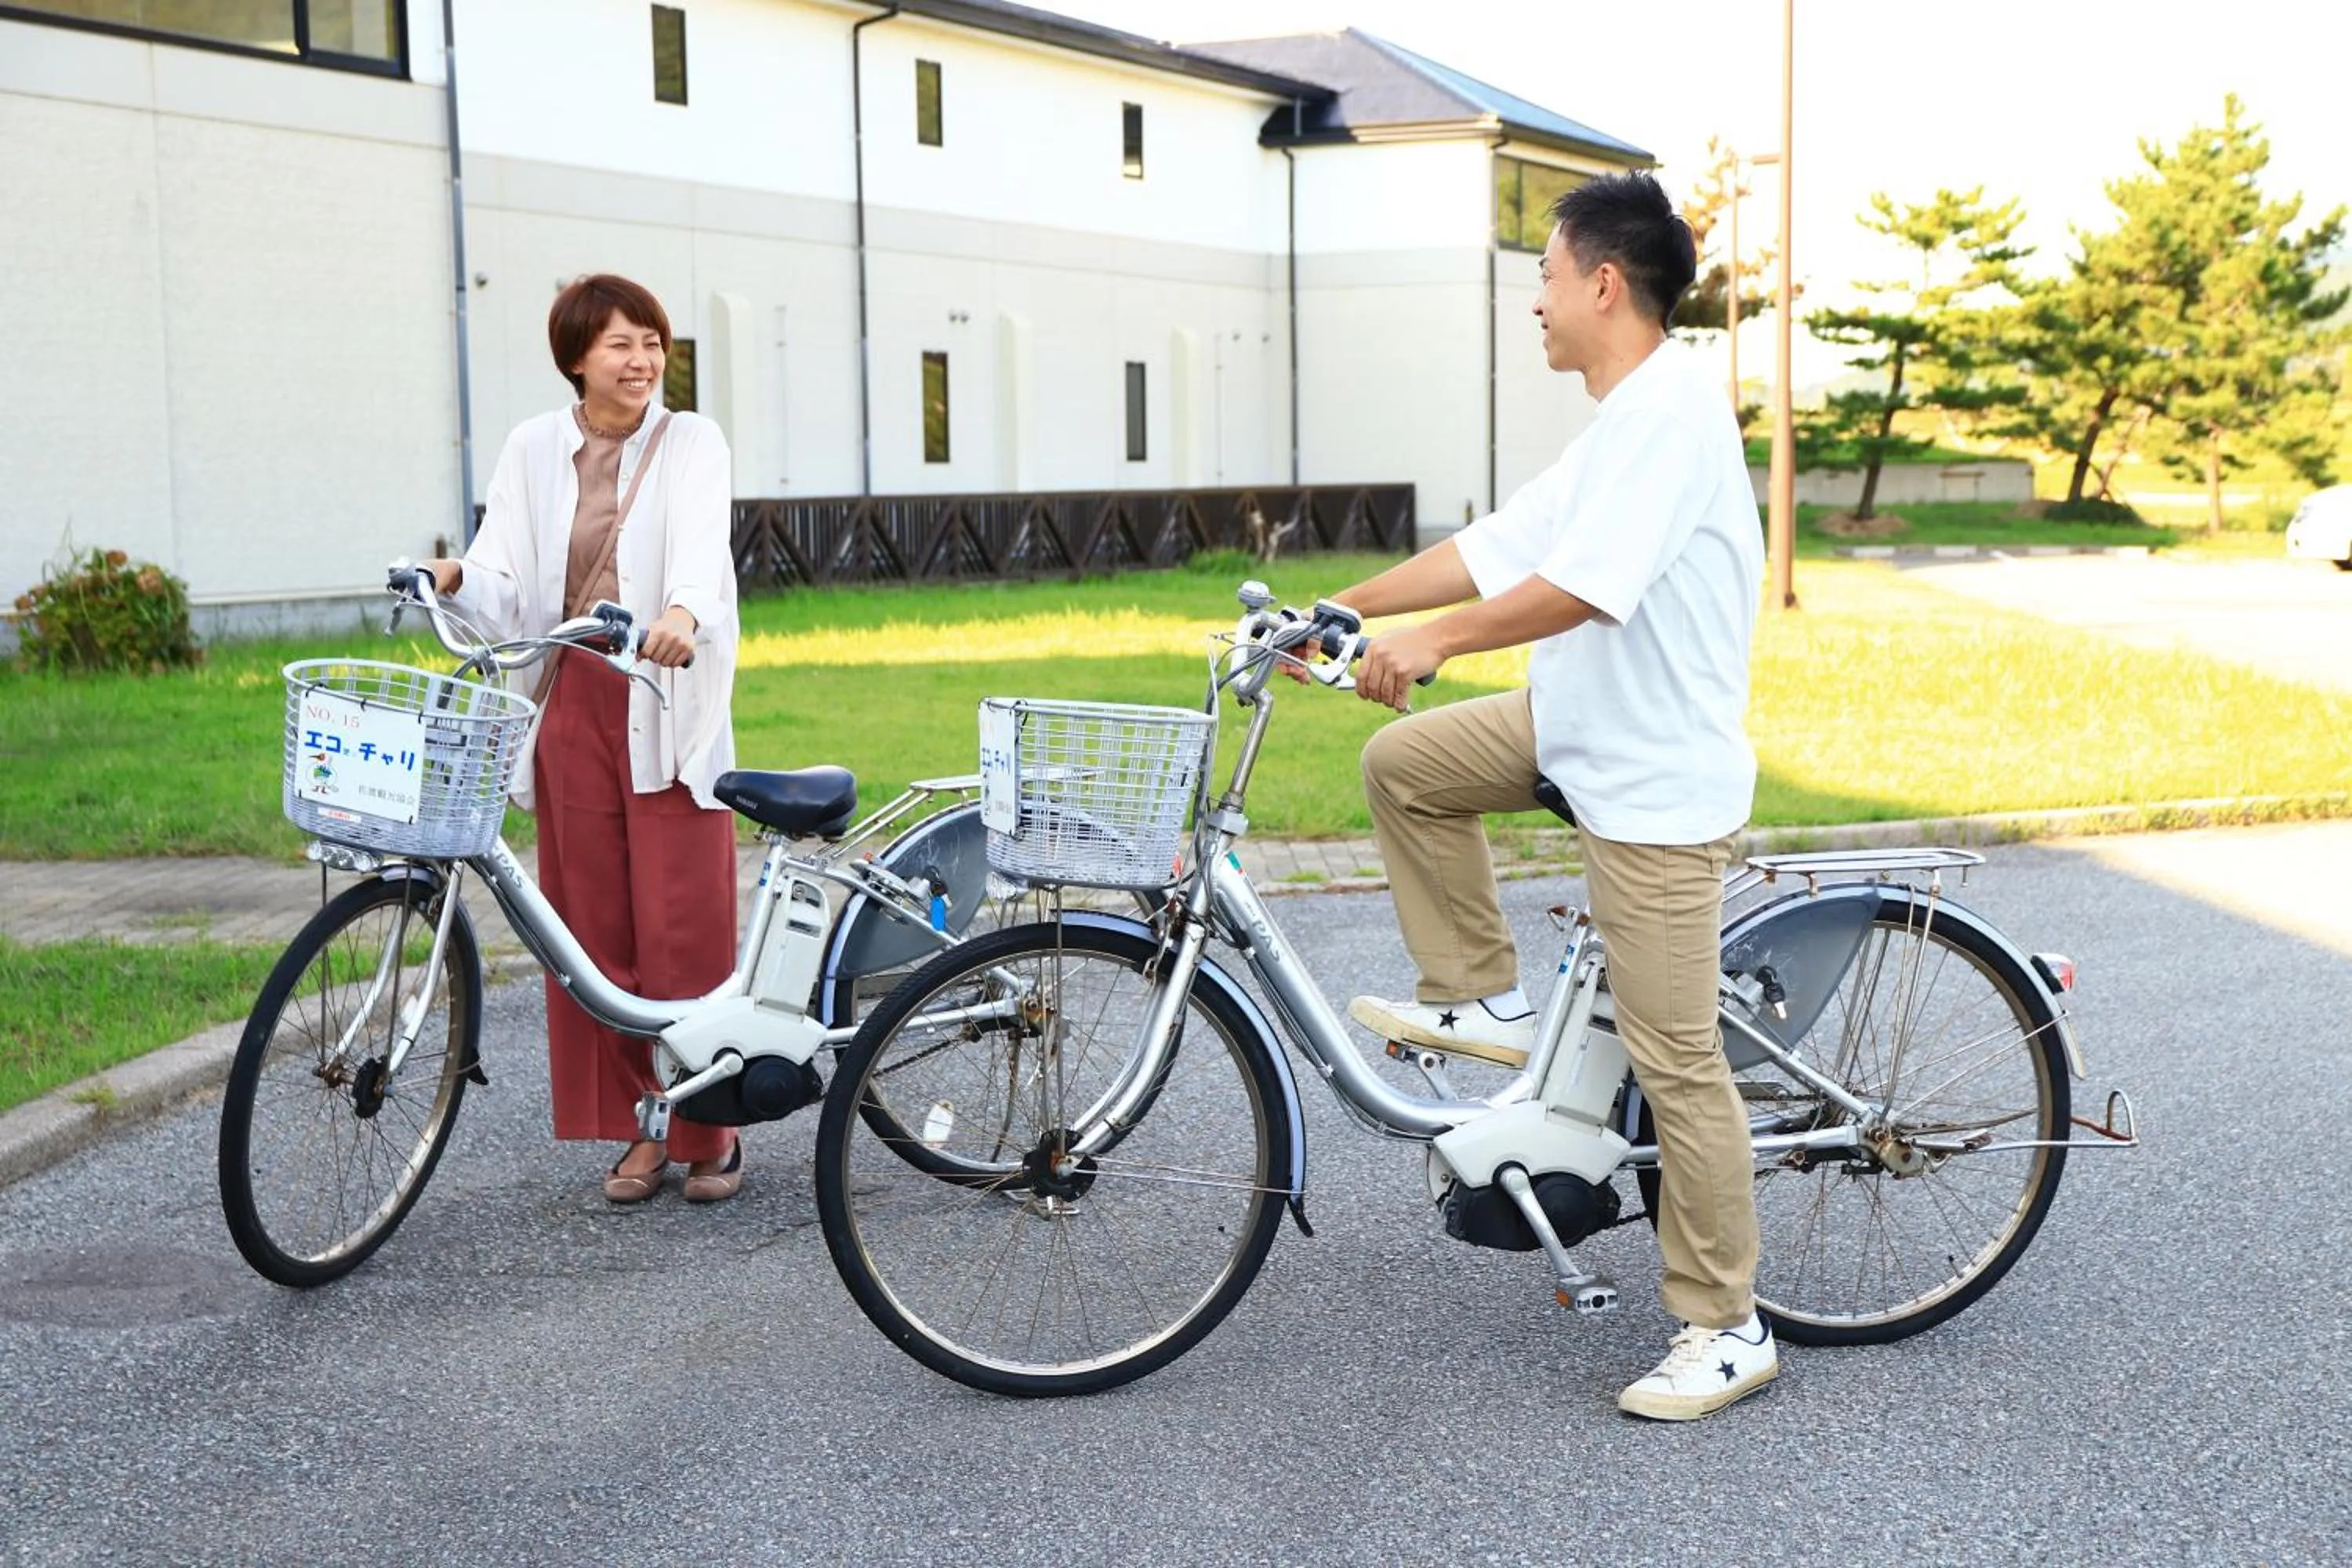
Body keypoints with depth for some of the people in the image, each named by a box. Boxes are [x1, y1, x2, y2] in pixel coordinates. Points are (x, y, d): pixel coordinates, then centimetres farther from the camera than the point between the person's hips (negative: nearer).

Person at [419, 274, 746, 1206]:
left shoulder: (691, 444, 2)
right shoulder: (534, 449, 10)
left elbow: (702, 547, -17)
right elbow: (506, 589, 4)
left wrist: (683, 614, -38)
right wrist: (458, 580, -19)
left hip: (669, 710, -3)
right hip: (572, 705, 3)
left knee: (685, 926, -4)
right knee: (596, 926, 4)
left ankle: (710, 1128, 10)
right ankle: (637, 1129, 15)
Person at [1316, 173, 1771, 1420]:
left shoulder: (1671, 406, -18)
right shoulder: (1618, 425, 14)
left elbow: (1587, 585, -28)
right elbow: (1493, 548, 17)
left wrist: (1431, 642, -25)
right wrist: (1347, 606, 16)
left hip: (1656, 779, -10)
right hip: (1579, 734, 10)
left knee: (1676, 1063, -5)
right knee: (1402, 762, 7)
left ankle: (1725, 1329, 7)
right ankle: (1482, 1000, 17)